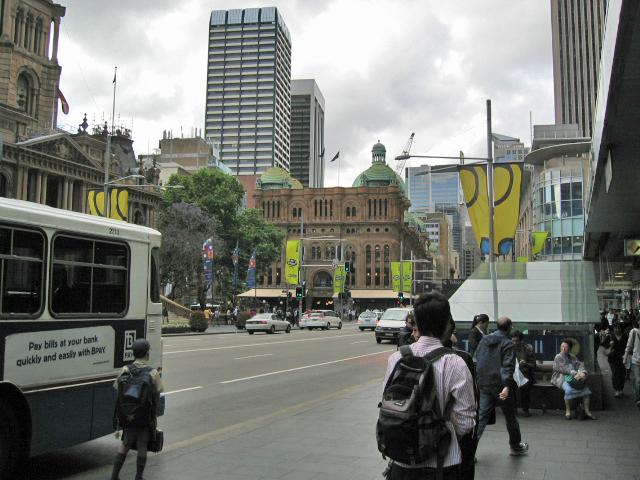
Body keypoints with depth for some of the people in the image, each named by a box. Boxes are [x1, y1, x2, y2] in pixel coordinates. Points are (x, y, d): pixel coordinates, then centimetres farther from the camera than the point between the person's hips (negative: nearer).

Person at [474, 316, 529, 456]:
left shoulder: (484, 340, 9)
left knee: (481, 416, 3)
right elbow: (508, 366, -18)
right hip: (500, 385, -4)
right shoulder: (507, 343, -9)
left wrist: (476, 381, 16)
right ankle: (516, 446, 29)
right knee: (510, 417, 14)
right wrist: (507, 386, -24)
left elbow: (475, 361, 11)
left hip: (484, 385, 5)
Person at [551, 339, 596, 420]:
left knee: (586, 388, -17)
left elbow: (580, 364, 4)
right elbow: (564, 368, -14)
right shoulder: (558, 357, 2)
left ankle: (587, 412, -13)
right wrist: (574, 373, -30)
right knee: (569, 389, -33)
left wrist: (583, 373, -19)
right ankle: (567, 412, -21)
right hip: (561, 378, -5)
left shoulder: (572, 357, 19)